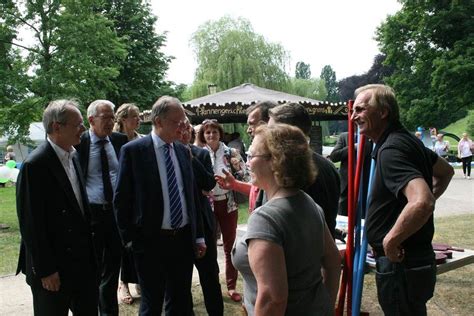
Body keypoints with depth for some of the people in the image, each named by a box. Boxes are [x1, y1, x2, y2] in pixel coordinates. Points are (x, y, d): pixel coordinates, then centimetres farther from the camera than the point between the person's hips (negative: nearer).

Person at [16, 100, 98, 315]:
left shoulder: (73, 157, 7)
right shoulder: (35, 165, -17)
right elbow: (30, 223, -17)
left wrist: (90, 250, 12)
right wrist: (45, 271, -16)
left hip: (83, 262, 7)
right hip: (53, 268, -7)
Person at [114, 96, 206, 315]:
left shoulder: (183, 151, 6)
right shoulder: (133, 150, -9)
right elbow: (121, 199, -6)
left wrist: (199, 236, 12)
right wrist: (129, 239, -7)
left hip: (184, 239, 5)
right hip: (150, 241, -4)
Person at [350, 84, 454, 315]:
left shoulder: (391, 150, -22)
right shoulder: (408, 140, 9)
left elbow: (422, 202, -35)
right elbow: (446, 171, 25)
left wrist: (390, 241, -23)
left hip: (399, 263, -10)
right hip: (416, 259, 10)